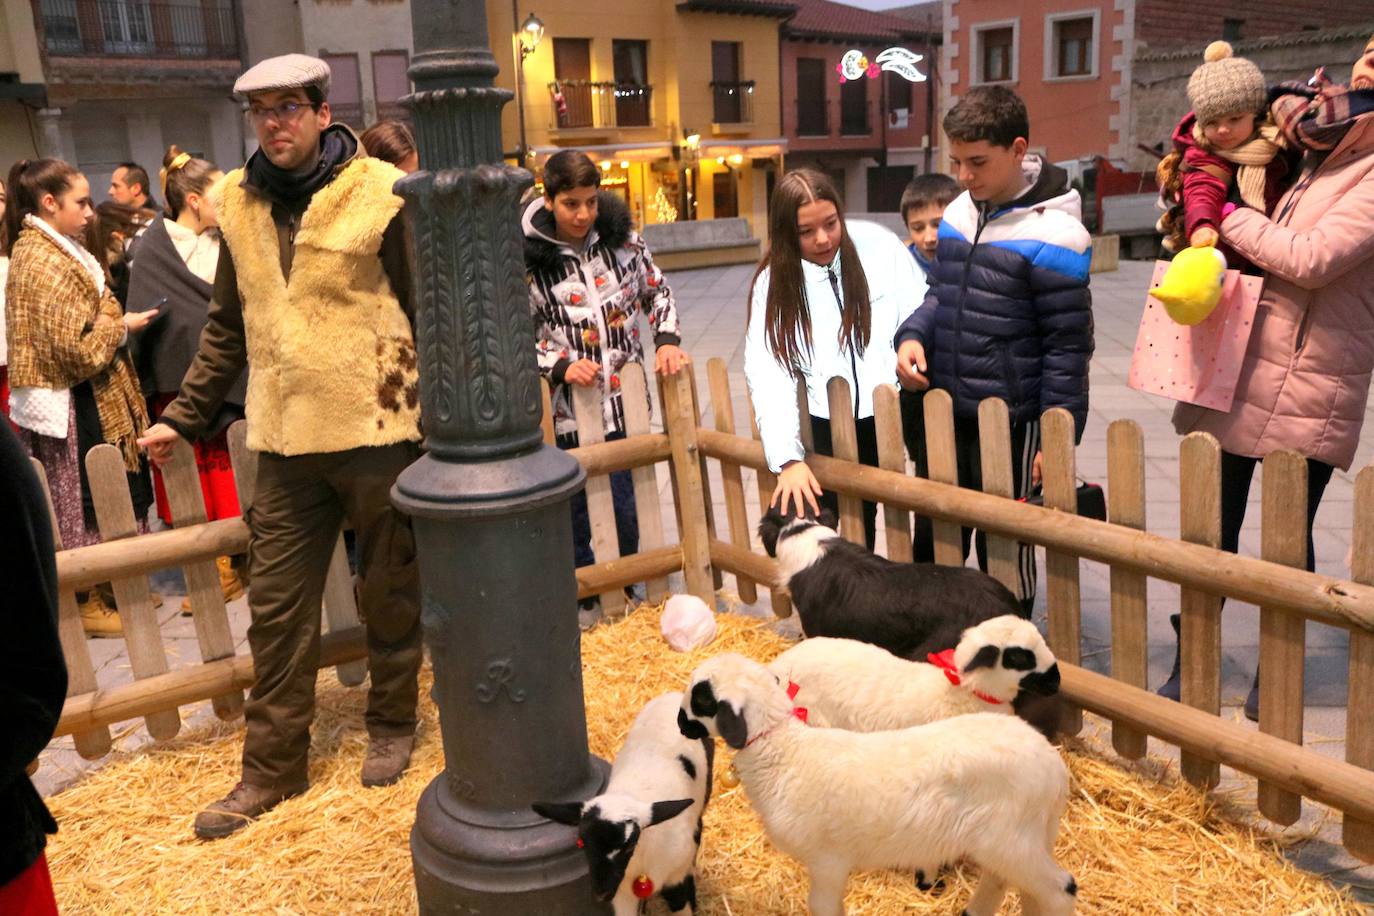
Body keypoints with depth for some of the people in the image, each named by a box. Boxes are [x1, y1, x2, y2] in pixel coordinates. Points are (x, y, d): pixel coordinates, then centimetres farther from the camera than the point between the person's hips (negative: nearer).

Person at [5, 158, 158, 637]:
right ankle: (84, 602, 13)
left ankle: (96, 589, 27)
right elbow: (80, 350, -21)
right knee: (78, 501, 1)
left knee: (88, 501, 16)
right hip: (67, 405, -9)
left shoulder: (56, 251, 12)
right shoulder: (43, 263, -18)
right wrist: (123, 326, -8)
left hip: (79, 399, 9)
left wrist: (113, 320, 6)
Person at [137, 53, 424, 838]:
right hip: (286, 439, 5)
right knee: (277, 608, 9)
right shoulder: (239, 203, 8)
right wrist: (185, 416, 14)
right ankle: (274, 764, 23)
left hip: (378, 428, -4)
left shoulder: (380, 194, -8)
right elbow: (228, 325, 16)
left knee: (389, 591, 11)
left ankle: (393, 725, 32)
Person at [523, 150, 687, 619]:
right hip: (567, 409, -2)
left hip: (625, 400, 2)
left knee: (629, 502, 12)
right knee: (573, 506, 10)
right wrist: (560, 366, -16)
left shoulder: (622, 237, 0)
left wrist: (667, 339, -3)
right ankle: (583, 596, 30)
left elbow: (657, 291, 13)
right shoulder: (528, 256, -9)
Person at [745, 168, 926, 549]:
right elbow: (768, 374, -15)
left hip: (887, 414, 1)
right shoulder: (774, 281, -6)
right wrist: (789, 459, -25)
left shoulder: (878, 246, -6)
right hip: (824, 425, 0)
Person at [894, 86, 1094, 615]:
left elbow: (1067, 346, -13)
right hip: (946, 412, 7)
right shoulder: (958, 214, 4)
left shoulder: (1052, 236, -16)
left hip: (1010, 422, -6)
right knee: (932, 540, 17)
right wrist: (913, 335, -4)